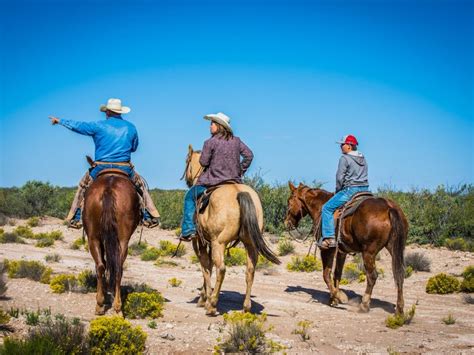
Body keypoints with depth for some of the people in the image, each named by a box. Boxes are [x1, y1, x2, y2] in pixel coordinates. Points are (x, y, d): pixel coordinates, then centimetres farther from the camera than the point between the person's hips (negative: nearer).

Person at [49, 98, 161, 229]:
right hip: (125, 168, 1)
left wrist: (59, 121, 23)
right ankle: (150, 217, 15)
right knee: (141, 185, 24)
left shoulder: (98, 126, -1)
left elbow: (76, 125, 8)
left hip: (101, 168, -1)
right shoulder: (131, 127, 6)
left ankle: (75, 219, 19)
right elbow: (134, 147, 20)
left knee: (83, 187, 23)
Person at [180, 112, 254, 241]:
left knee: (190, 196, 14)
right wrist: (241, 171, 13)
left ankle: (188, 230, 3)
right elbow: (249, 155, 7)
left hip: (213, 182, -5)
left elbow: (203, 162, -8)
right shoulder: (236, 141, 6)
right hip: (234, 181, 5)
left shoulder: (210, 142, -10)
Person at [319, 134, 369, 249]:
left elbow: (340, 178, -11)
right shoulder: (363, 159, 16)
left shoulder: (344, 158, -8)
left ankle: (329, 237, -11)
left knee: (327, 208, -1)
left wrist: (338, 191, 5)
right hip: (364, 189, 8)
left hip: (350, 190, -8)